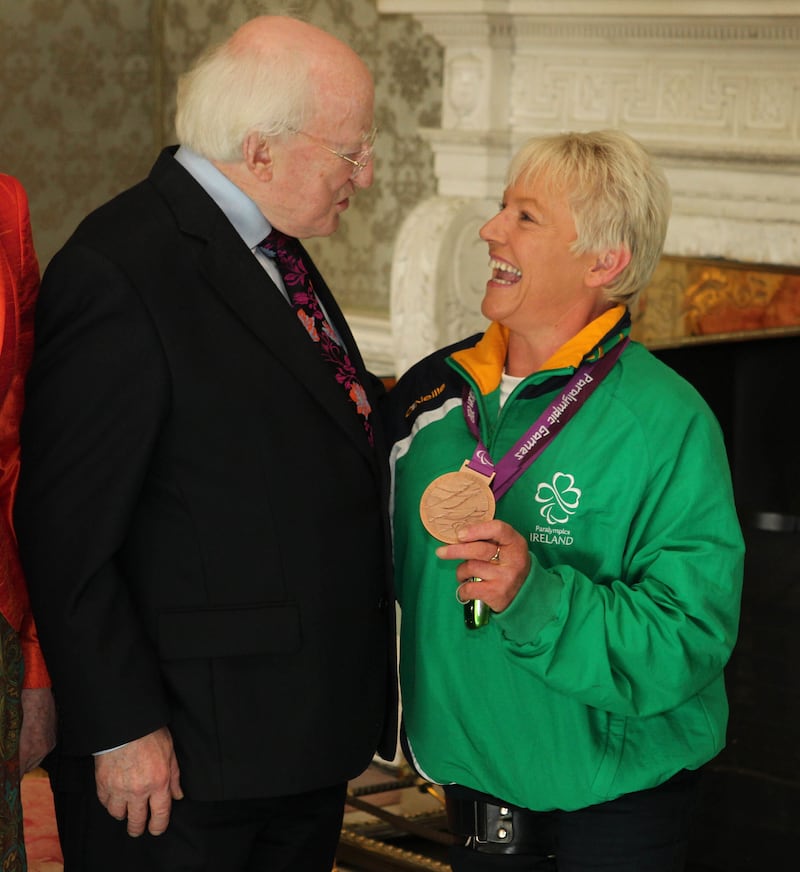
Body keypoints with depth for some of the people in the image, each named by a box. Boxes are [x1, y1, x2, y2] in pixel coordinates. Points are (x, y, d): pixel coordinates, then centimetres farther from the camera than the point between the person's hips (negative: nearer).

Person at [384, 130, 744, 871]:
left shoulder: (668, 424, -16)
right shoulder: (429, 393, 0)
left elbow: (687, 641, -21)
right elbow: (390, 571, 13)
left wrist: (538, 598, -32)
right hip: (469, 779, 4)